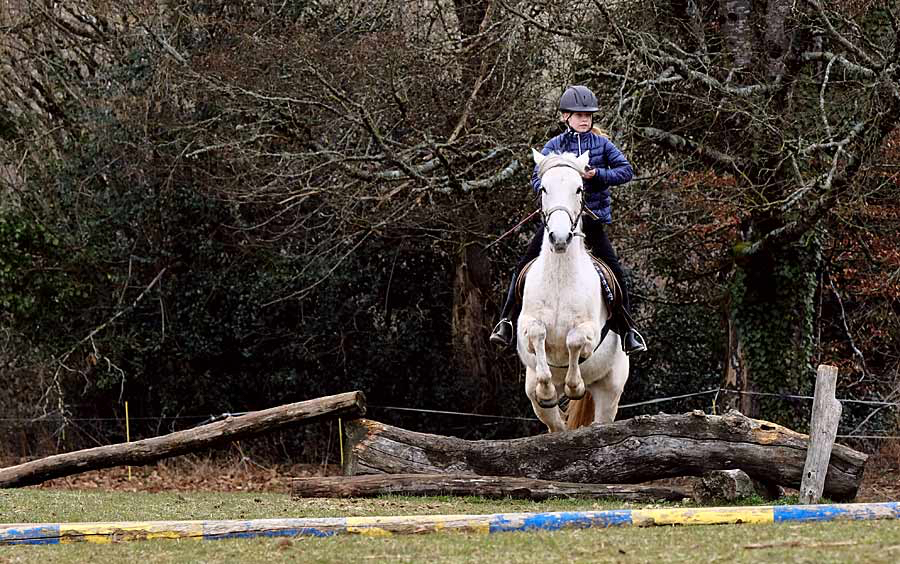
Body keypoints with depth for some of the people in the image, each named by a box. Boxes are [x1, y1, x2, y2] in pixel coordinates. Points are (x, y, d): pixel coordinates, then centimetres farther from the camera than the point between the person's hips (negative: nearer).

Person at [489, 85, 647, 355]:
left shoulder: (602, 144, 4)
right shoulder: (554, 146, 4)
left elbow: (626, 171, 0)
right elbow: (537, 178, 2)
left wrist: (598, 175, -15)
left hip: (592, 215, 0)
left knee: (614, 269, -5)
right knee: (525, 265, -9)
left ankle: (627, 330, 5)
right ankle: (507, 321, -3)